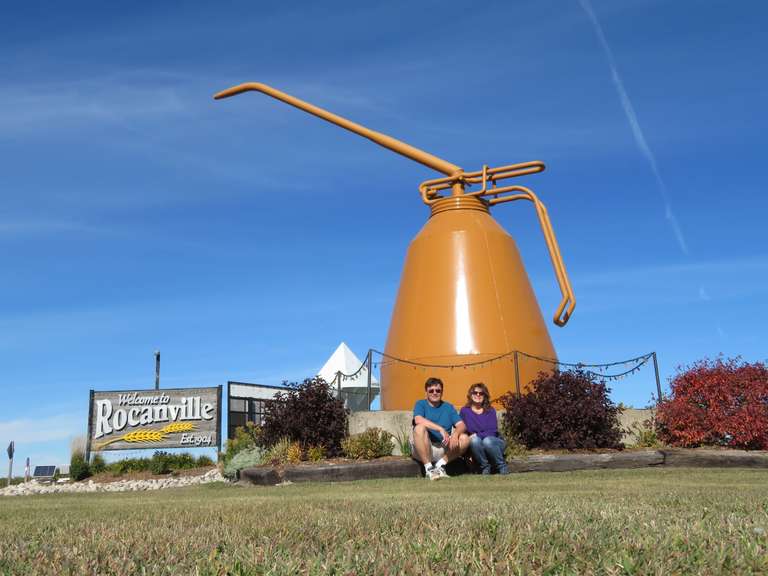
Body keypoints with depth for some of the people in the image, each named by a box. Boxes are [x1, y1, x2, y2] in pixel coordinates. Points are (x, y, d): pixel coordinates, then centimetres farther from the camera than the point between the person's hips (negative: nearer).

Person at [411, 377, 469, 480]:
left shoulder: (448, 407, 15)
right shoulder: (421, 404, 5)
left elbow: (461, 425, 1)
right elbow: (418, 420, -18)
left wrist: (455, 434, -23)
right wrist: (441, 429, -26)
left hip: (444, 450, 3)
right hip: (423, 449, -3)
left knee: (464, 438, -19)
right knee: (420, 428, -31)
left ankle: (440, 465, -11)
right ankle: (428, 468, -27)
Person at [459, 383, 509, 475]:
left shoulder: (490, 411, -1)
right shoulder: (465, 411, 0)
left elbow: (493, 431, -13)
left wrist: (477, 435, -24)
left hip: (494, 442, 0)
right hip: (475, 445, 0)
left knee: (487, 441, -34)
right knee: (474, 440, -32)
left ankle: (502, 466, -10)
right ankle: (485, 467, -11)